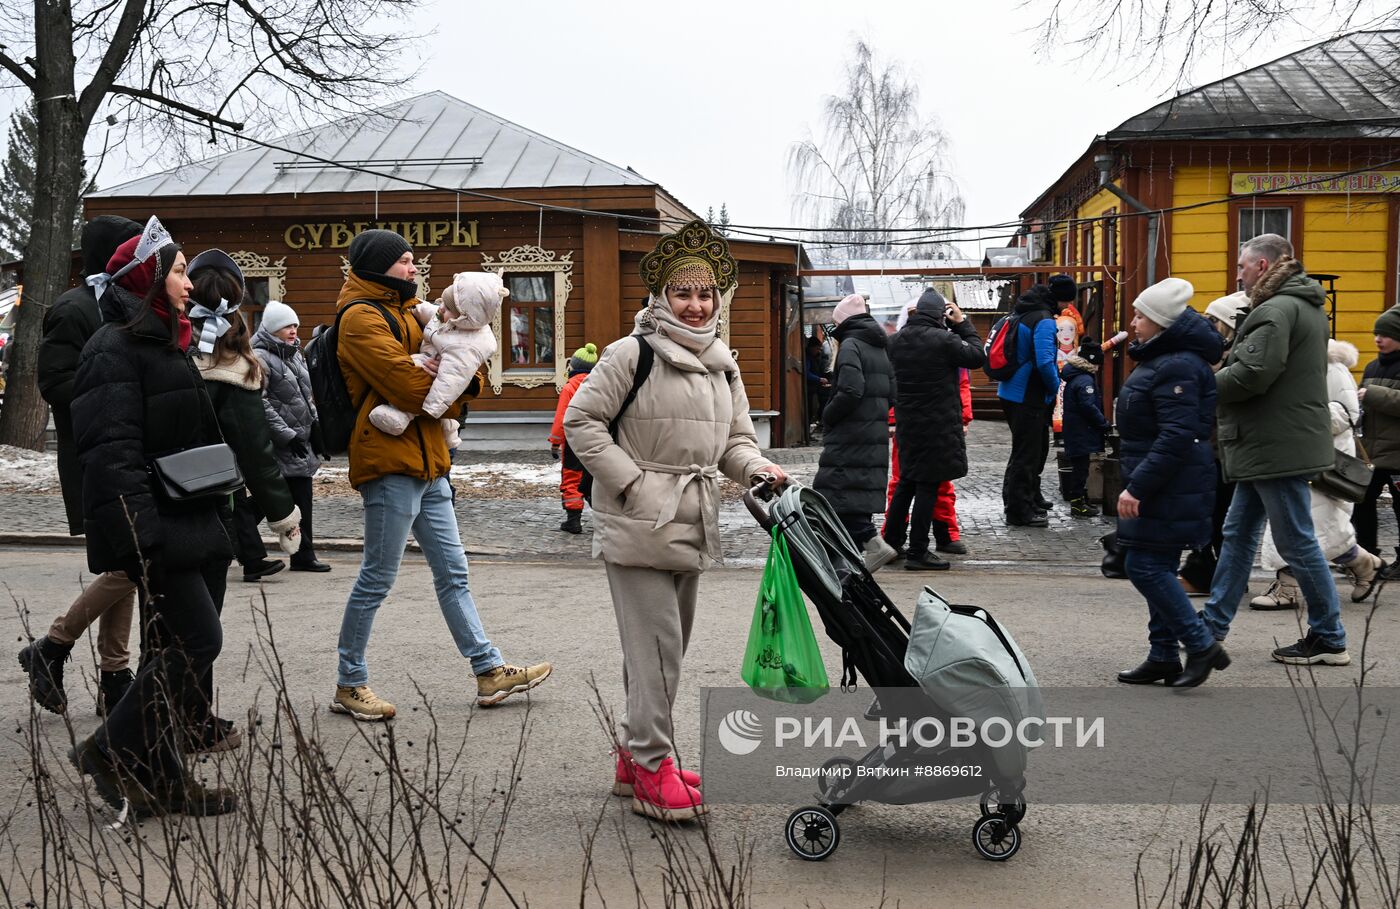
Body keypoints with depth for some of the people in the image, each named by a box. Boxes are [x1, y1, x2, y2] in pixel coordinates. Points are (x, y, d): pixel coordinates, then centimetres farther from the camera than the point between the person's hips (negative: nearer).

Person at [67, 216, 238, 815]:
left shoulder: (166, 345, 20)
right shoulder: (115, 350, -12)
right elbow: (111, 451, -21)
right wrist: (137, 537, -27)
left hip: (188, 526, 10)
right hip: (154, 531, -10)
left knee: (173, 649, 11)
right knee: (197, 640, -13)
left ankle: (160, 779, 18)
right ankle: (111, 752, 0)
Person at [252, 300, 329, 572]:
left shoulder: (295, 354, 16)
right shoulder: (260, 358, -11)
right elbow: (260, 404, -18)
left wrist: (314, 424, 11)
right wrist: (287, 434, -19)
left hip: (301, 442, 8)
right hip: (279, 446, -8)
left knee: (302, 498, 9)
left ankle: (304, 555, 14)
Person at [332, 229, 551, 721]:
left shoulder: (404, 313, 20)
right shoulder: (362, 317, -10)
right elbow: (410, 387, -20)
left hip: (428, 465, 9)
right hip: (391, 463, -9)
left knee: (453, 573, 11)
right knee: (377, 580, -2)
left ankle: (490, 671, 17)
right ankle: (349, 685, 10)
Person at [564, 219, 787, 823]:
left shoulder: (723, 366, 13)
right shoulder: (632, 353, -9)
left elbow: (733, 442, 17)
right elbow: (581, 421, -10)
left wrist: (759, 469, -5)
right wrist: (633, 483, -16)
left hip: (692, 529, 8)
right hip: (636, 526, -7)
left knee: (666, 648, 15)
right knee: (656, 647, -8)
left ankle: (635, 754, 28)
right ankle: (652, 766, 3)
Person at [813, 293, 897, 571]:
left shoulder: (850, 346, -10)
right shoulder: (880, 349, 16)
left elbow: (850, 391, -22)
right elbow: (892, 393, 15)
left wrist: (827, 416, -9)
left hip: (850, 435, -9)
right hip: (877, 435, 9)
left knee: (837, 495, -7)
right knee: (862, 493, 12)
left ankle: (871, 541, -16)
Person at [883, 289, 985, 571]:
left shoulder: (898, 339, 4)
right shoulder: (943, 339, -16)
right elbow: (978, 356, -3)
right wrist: (962, 323, 3)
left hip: (906, 423, 7)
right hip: (937, 425, -7)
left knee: (906, 482, 19)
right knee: (928, 485, -2)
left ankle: (891, 542, 26)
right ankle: (917, 553, 1)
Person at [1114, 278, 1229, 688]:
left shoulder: (1177, 367, -18)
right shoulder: (1159, 359, 15)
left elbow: (1176, 438, -24)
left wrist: (1137, 487, -24)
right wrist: (1136, 483, 19)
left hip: (1171, 486, -11)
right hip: (1161, 485, 11)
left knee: (1145, 566, -8)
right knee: (1157, 568, 12)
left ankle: (1201, 645, 0)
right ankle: (1163, 658, 19)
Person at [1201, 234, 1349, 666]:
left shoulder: (1278, 310, -18)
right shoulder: (1304, 306, 16)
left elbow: (1252, 374, -25)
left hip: (1277, 447, -11)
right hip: (1266, 447, 11)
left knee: (1296, 542, -2)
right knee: (1239, 534, 15)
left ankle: (1330, 639, 7)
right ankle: (1213, 625, 22)